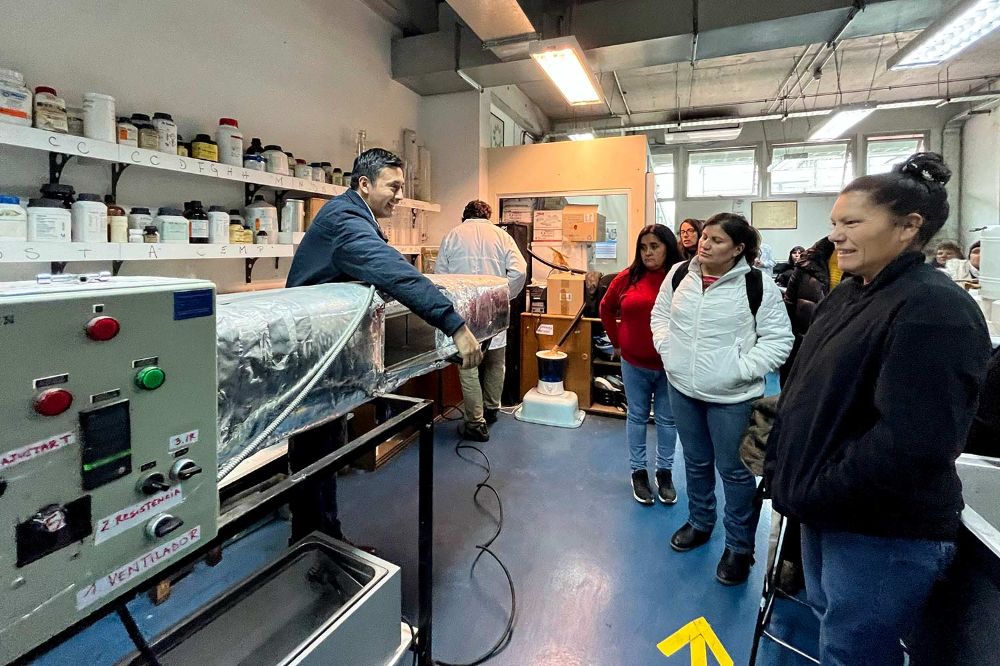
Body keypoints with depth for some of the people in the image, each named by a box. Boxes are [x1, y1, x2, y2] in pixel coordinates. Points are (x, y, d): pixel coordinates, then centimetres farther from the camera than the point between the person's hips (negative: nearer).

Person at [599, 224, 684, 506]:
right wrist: (616, 341, 10)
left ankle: (665, 472, 32)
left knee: (667, 419, 14)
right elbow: (606, 308, 10)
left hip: (671, 364, -2)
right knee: (637, 417, 14)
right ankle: (638, 471, 30)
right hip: (634, 363, 2)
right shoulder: (628, 277, -3)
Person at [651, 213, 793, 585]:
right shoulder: (679, 275, 0)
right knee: (696, 462, 21)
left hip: (732, 396, -4)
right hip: (682, 388, 4)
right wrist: (667, 349, 0)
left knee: (735, 470, 9)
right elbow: (660, 314, 13)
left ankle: (739, 546, 29)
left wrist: (743, 368, -17)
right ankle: (700, 522, 43)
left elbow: (779, 339, -9)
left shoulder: (759, 287, -13)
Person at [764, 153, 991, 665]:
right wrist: (780, 469, 8)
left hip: (884, 532, -8)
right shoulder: (849, 294, 8)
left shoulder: (934, 310, -20)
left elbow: (912, 444, -27)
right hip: (827, 513, 8)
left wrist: (809, 495, -19)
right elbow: (805, 393, 13)